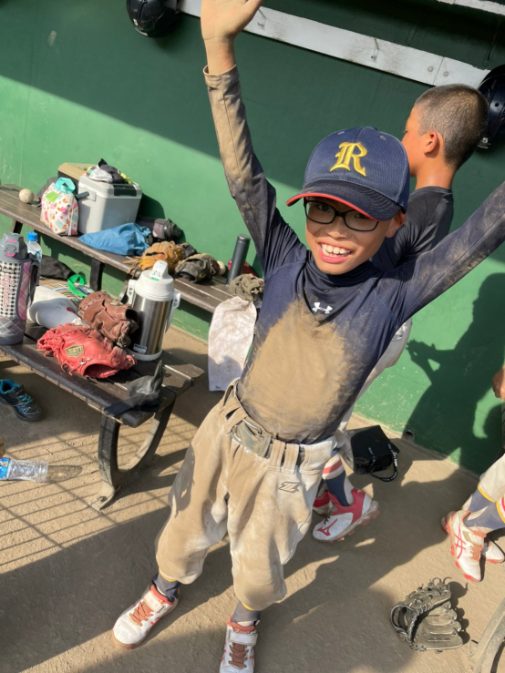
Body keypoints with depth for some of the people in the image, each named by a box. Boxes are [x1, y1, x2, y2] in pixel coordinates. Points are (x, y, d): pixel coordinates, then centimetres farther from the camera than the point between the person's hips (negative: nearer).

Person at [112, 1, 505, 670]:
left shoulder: (394, 294, -21)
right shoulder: (286, 261, -19)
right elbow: (243, 175, -27)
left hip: (292, 464, -1)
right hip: (227, 429, 1)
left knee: (260, 566, 23)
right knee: (186, 528, 25)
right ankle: (165, 589, 60)